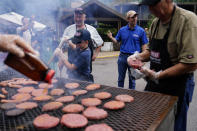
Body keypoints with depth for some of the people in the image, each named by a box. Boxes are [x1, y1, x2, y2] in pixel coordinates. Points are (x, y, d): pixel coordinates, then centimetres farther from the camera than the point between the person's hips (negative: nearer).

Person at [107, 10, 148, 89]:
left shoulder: (141, 31, -3)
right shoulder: (122, 30, 3)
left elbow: (144, 45, -1)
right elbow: (116, 41, 8)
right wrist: (111, 38, -13)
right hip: (122, 56, 2)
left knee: (132, 79, 12)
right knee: (121, 78, 13)